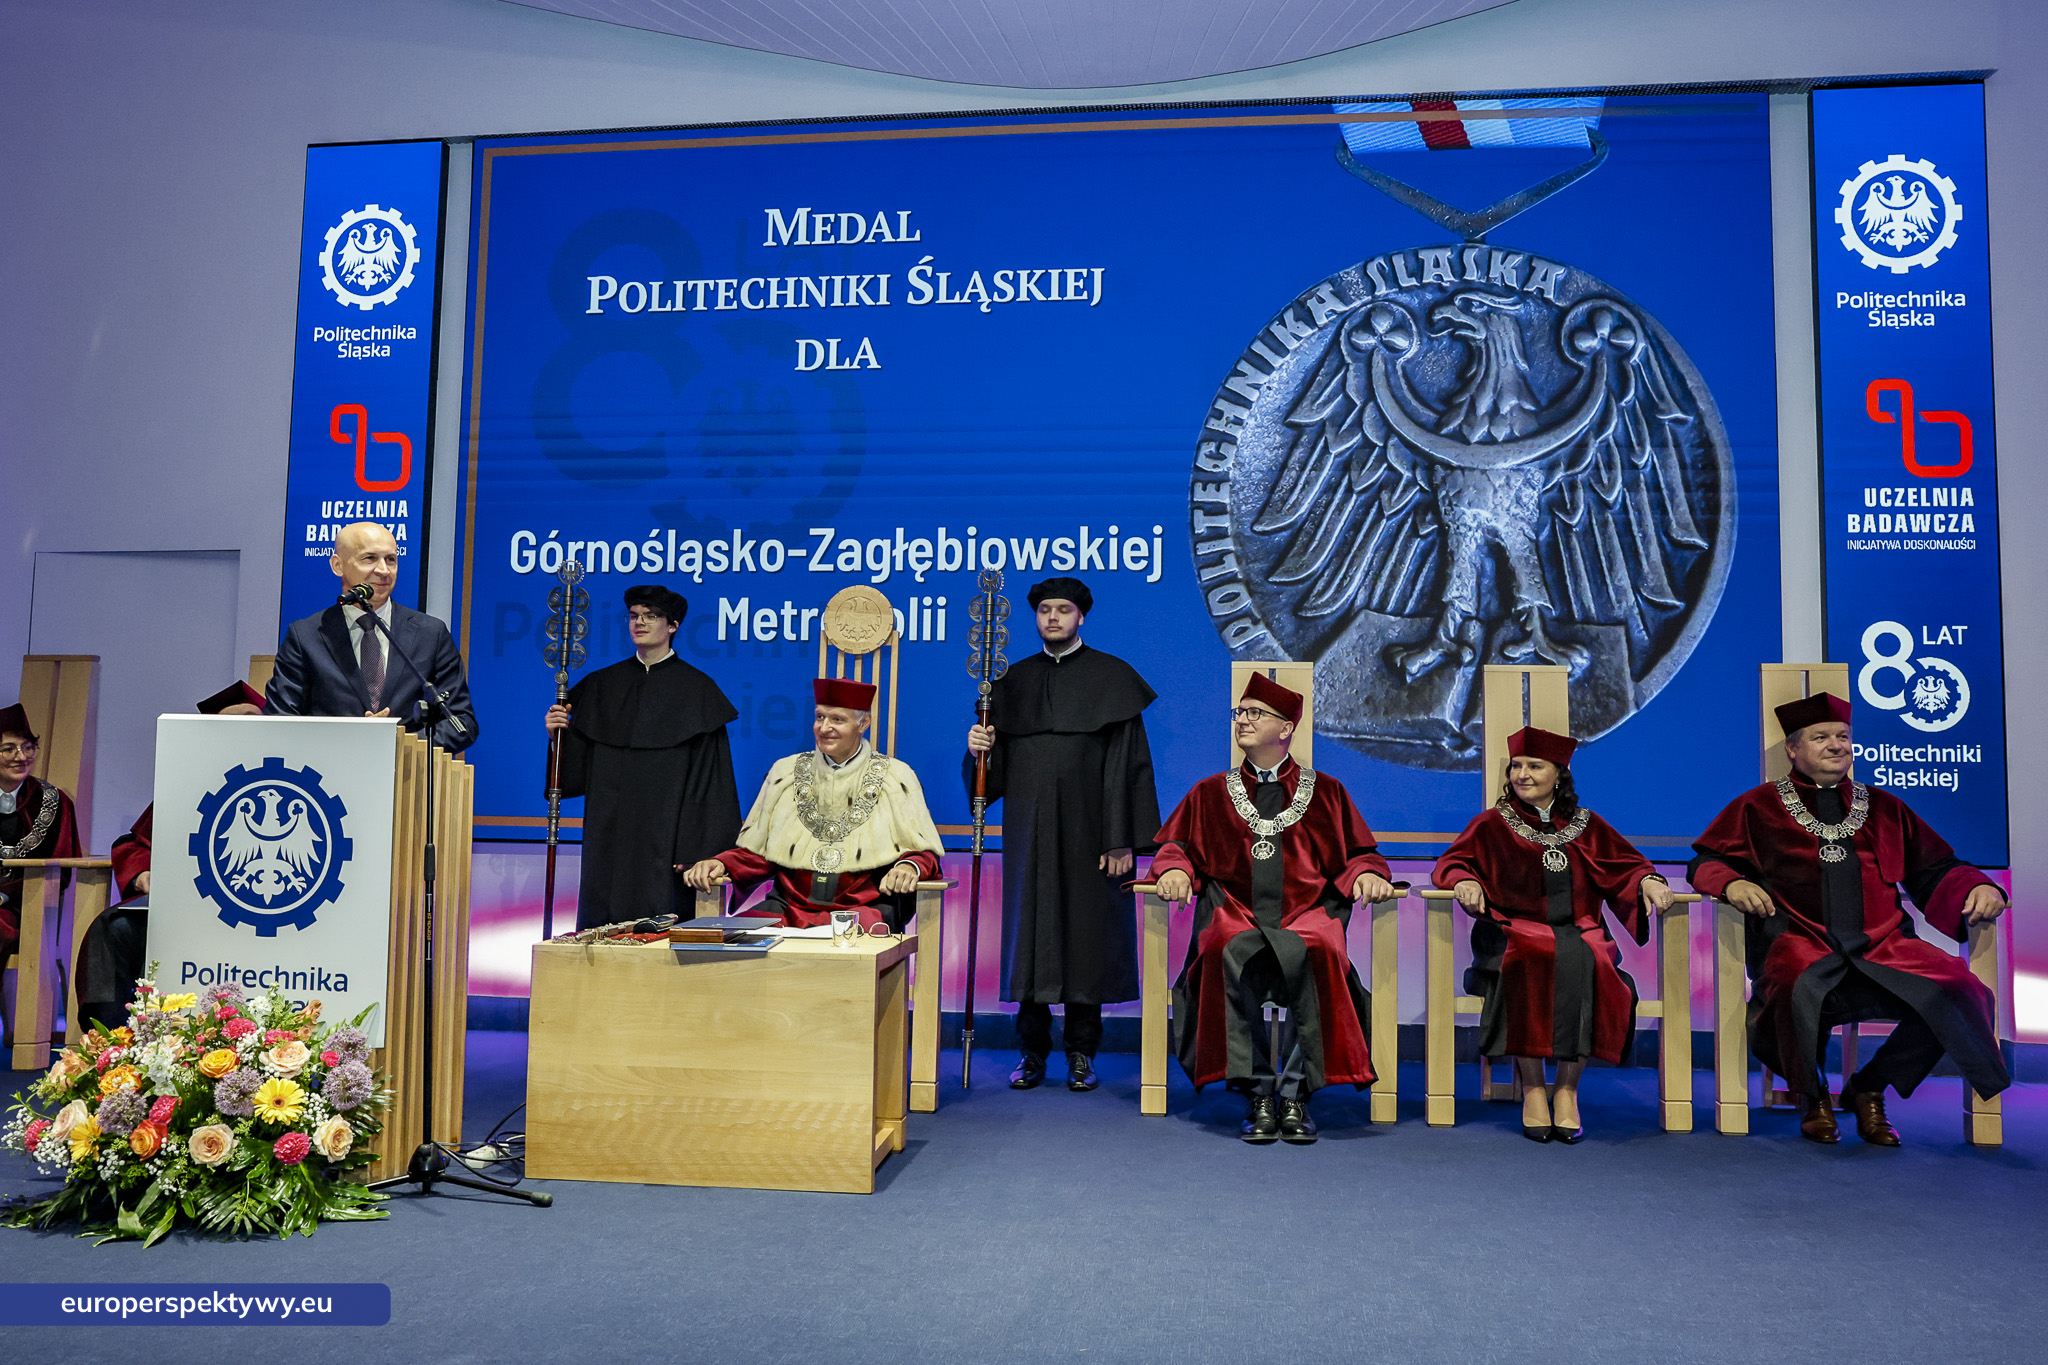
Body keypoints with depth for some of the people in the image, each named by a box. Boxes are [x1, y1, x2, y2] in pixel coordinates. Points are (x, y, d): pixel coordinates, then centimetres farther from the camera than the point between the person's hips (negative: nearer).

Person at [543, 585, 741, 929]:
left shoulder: (697, 689, 0)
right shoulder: (601, 685, 12)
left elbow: (707, 777, -4)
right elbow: (578, 767, 12)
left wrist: (694, 849, -11)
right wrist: (560, 733, -8)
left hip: (664, 834, -3)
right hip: (608, 834, 4)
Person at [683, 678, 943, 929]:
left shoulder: (894, 776, 8)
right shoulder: (786, 772, 16)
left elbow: (925, 853, 3)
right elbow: (754, 852, 15)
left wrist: (909, 866, -20)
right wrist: (721, 864, -5)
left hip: (865, 908, -3)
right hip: (789, 906, 3)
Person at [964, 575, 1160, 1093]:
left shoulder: (1110, 677, 1)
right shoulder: (1016, 679, 12)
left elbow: (1125, 762, -6)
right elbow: (997, 765, 12)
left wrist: (1121, 839, -12)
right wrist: (980, 746, -11)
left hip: (1087, 829, -3)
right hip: (1029, 831, 3)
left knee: (1086, 929, 1)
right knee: (1030, 928, 4)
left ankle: (1082, 1052, 13)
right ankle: (1032, 1050, 14)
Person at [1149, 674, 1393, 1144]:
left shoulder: (1325, 792, 19)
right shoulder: (1211, 793, 21)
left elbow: (1358, 852, 19)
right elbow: (1176, 845, 20)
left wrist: (1366, 873, -5)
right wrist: (1175, 868, -4)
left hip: (1306, 916, 0)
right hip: (1236, 917, 1)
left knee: (1314, 955, -36)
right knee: (1233, 955, -36)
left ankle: (1295, 1094, -27)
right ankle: (1258, 1095, -29)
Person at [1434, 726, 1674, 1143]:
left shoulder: (1587, 827, 19)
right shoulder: (1491, 825, 14)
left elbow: (1626, 864, 15)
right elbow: (1452, 862, 5)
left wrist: (1647, 880, -8)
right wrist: (1465, 881, -18)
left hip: (1578, 935, 1)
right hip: (1516, 933, -1)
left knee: (1580, 962, -34)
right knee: (1529, 964, -36)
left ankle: (1567, 1088, -27)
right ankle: (1532, 1089, -28)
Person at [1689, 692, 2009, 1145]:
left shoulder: (1884, 808, 24)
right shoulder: (1760, 807, 15)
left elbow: (1936, 872, 23)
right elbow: (1707, 862, 11)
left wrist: (1977, 887, 2)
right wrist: (1732, 883, -11)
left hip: (1883, 946, 3)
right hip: (1800, 945, -3)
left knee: (1956, 993, -27)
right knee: (1800, 989, -39)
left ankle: (1869, 1088, -1)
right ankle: (1812, 1096, -6)